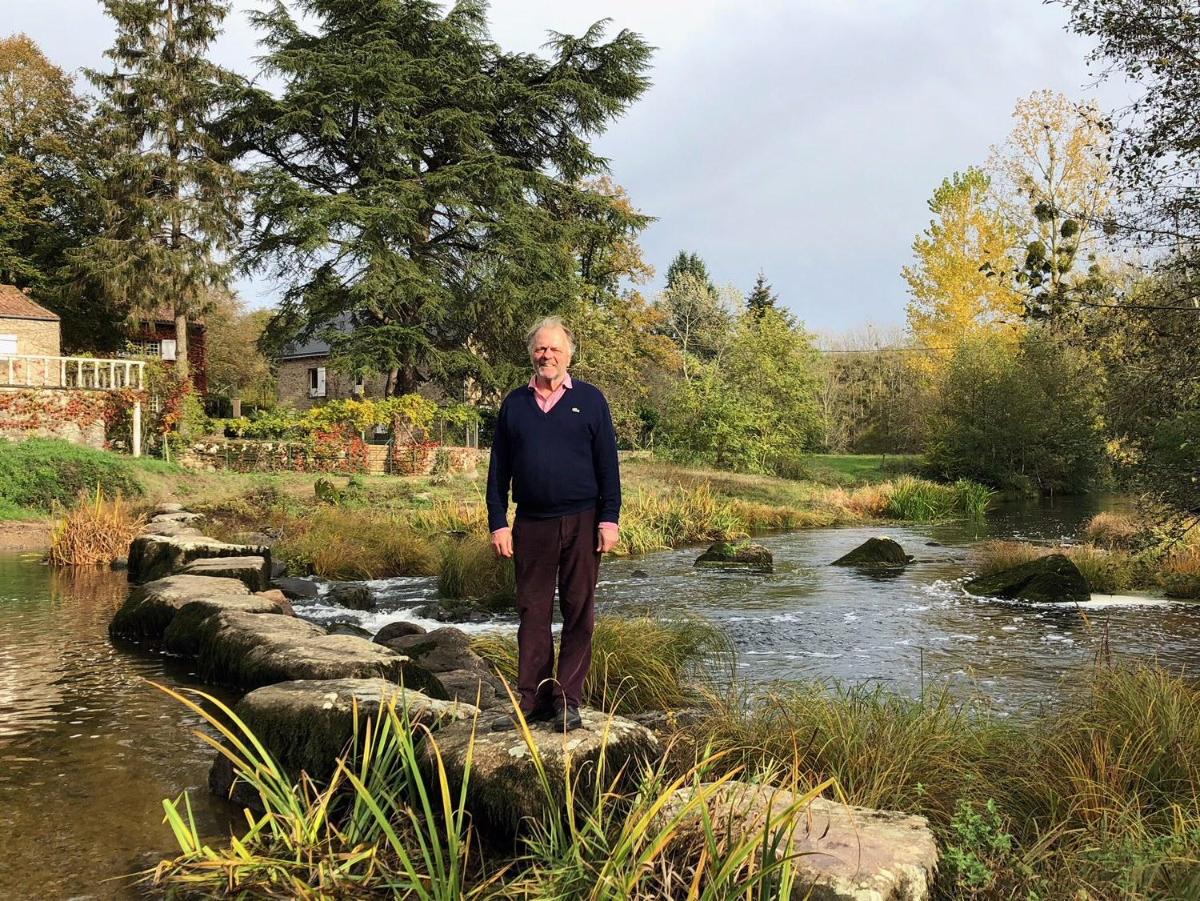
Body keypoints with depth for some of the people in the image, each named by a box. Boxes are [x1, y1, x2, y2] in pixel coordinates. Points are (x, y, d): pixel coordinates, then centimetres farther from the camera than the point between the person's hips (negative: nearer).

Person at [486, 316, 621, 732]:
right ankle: (532, 701, 10)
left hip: (581, 524, -2)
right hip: (531, 524, 2)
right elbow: (498, 468, 10)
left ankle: (568, 700, 9)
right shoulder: (514, 404, 10)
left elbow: (607, 463, 2)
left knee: (578, 614, 2)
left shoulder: (589, 399, 4)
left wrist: (609, 518, -5)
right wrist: (497, 522, 3)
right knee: (532, 613, 4)